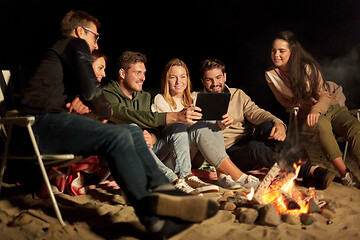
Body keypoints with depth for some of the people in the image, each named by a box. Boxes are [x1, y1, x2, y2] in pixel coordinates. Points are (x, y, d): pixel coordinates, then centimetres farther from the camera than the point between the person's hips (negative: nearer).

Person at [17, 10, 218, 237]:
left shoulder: (59, 49, 32)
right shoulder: (76, 44, 2)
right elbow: (90, 90, -12)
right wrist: (106, 111, 7)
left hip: (51, 124, 10)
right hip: (42, 123, -10)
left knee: (133, 132, -1)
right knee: (117, 136, -29)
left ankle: (162, 189, -18)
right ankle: (151, 216, -33)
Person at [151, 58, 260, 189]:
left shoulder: (193, 100, 23)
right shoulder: (160, 100, 8)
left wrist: (222, 123, -12)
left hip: (194, 157, 5)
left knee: (213, 123, -18)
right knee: (200, 128, -29)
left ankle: (222, 175, -33)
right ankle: (239, 177, -37)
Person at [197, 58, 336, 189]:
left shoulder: (238, 94, 17)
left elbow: (256, 113, -1)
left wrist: (278, 124, -21)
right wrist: (219, 125, -25)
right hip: (230, 153, -4)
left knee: (266, 126, -28)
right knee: (254, 147, -36)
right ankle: (309, 170, -46)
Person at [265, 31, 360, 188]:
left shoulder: (307, 67, -9)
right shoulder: (271, 75, -3)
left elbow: (324, 95, -11)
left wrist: (316, 110, -34)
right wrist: (306, 101, -12)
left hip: (332, 106, 0)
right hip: (307, 112, 0)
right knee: (321, 125, -37)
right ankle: (344, 174, -38)